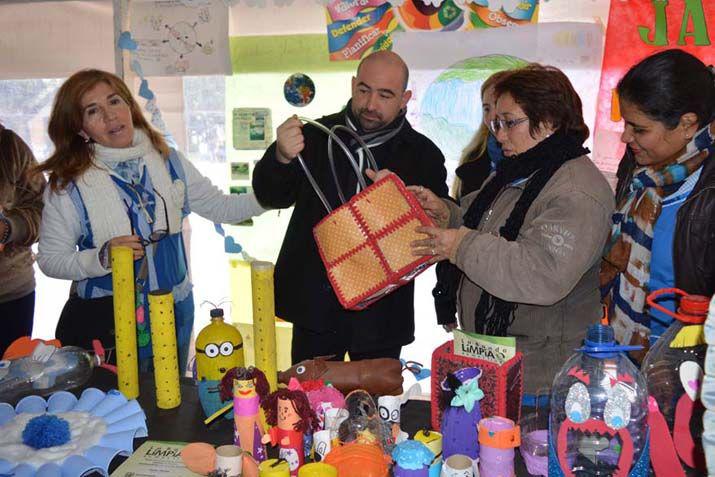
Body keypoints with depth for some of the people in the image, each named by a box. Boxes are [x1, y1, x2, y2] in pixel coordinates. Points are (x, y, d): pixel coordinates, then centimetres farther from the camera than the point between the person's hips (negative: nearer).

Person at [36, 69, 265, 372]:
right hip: (101, 323, -3)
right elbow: (50, 259, -6)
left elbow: (219, 207, 5)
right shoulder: (68, 183, -9)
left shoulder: (168, 162, 0)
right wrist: (103, 258, -23)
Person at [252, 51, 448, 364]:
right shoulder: (316, 136, 2)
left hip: (382, 313, 0)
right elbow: (271, 197, -3)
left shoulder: (423, 154, 2)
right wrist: (281, 157, -24)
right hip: (314, 304, 1)